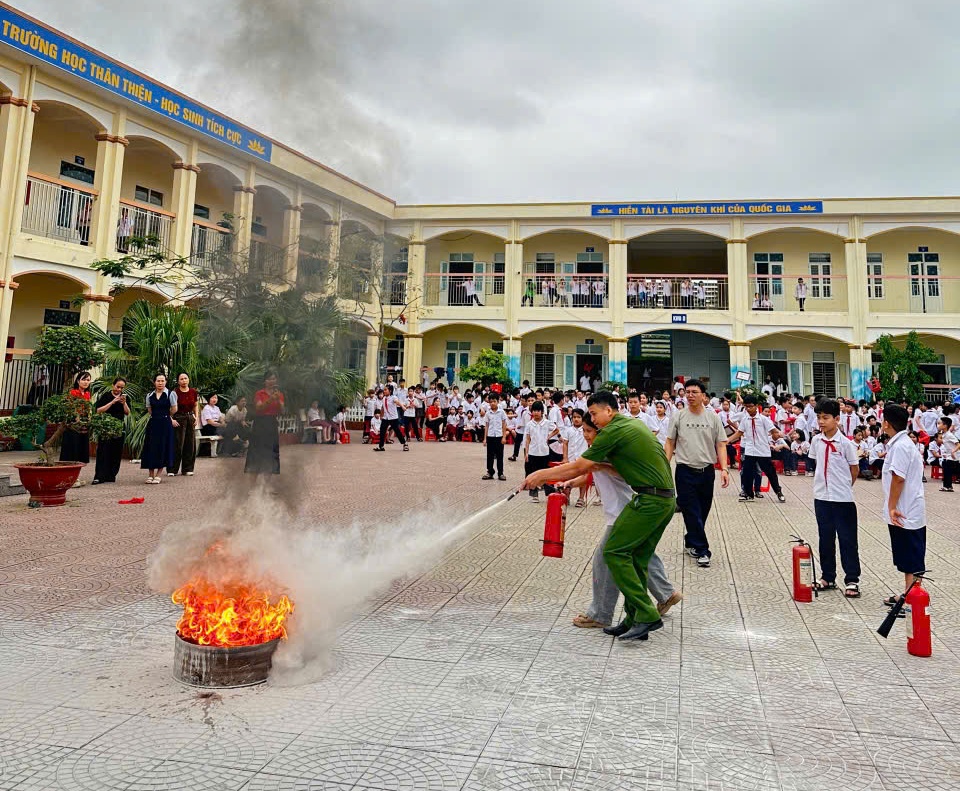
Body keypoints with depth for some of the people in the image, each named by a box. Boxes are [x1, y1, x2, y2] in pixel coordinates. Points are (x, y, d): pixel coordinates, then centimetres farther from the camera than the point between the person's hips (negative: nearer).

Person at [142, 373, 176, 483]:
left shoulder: (170, 394, -2)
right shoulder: (149, 395, 7)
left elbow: (173, 410, 5)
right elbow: (149, 411, 13)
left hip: (165, 424, -3)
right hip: (152, 424, 3)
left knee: (163, 448, -1)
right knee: (151, 448, 1)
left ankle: (158, 475, 6)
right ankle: (151, 475, 8)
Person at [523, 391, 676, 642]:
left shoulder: (614, 431, -10)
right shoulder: (635, 424, 19)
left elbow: (579, 467, -7)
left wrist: (542, 475, 2)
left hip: (649, 500, -10)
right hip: (667, 500, 10)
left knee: (614, 552, -8)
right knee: (637, 559, 11)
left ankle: (646, 614, -9)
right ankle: (635, 620, 14)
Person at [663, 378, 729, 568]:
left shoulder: (713, 417, 3)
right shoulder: (678, 417, 0)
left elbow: (720, 445, 3)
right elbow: (669, 444, 4)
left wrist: (724, 469, -8)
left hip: (707, 471, 2)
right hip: (685, 471, -2)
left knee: (702, 512, 12)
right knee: (692, 513, -2)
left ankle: (691, 541, 32)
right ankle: (702, 551, 4)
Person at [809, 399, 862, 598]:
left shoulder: (845, 443, -11)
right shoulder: (816, 441, 3)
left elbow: (855, 470, -1)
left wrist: (843, 487, 7)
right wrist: (823, 484, 10)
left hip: (843, 499, -5)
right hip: (821, 497, 5)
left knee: (847, 540, 3)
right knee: (825, 538, 12)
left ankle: (852, 580, 11)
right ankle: (828, 577, 22)